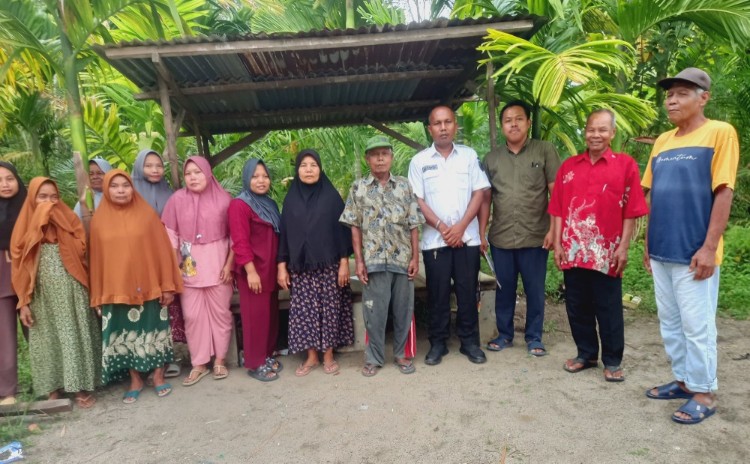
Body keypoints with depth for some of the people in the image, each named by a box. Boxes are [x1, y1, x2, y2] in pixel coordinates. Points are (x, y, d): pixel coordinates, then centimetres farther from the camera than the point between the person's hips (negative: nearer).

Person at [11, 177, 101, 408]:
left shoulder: (69, 219, 3)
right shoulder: (25, 226, 4)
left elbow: (80, 249, -10)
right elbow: (19, 265, 1)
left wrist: (57, 224, -12)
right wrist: (23, 302, -4)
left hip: (70, 292, -1)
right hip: (42, 296, 1)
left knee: (74, 336, 3)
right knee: (47, 339, 8)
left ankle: (82, 387, 12)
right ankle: (53, 390, 19)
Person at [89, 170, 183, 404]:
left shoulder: (147, 214, -2)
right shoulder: (99, 220, 3)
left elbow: (162, 250, -2)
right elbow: (96, 258, 5)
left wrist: (168, 285, -5)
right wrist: (98, 296, 5)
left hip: (149, 287, -1)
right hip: (115, 290, 2)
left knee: (153, 331, 8)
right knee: (126, 335, 10)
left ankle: (158, 376, 24)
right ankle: (135, 381, 25)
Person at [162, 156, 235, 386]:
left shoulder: (223, 198, -3)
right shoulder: (178, 199, -1)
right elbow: (171, 236, 2)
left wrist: (230, 264, -5)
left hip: (218, 266, -1)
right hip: (189, 267, 1)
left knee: (220, 312, 6)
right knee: (192, 316, 5)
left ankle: (220, 360, 21)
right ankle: (199, 364, 18)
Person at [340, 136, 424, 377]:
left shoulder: (404, 185, 5)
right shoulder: (358, 188, 3)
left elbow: (413, 225, 4)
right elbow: (355, 228, 2)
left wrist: (415, 257, -1)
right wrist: (359, 261, -4)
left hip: (402, 258, 2)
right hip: (374, 260, -1)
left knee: (403, 309, 10)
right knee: (374, 311, 6)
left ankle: (401, 354, 27)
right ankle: (374, 358, 21)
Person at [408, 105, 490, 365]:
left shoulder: (469, 156, 6)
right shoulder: (419, 161, 4)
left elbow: (479, 193, 1)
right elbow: (417, 201, -1)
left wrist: (460, 227, -9)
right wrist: (442, 227, -11)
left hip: (467, 237, 1)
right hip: (434, 239, 0)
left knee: (468, 291, 7)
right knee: (437, 293, 6)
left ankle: (470, 341, 20)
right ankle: (438, 343, 18)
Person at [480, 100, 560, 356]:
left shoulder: (545, 150, 0)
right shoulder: (491, 158, 8)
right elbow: (485, 199, 8)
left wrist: (553, 229, -10)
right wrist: (481, 233, 4)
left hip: (535, 237, -2)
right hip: (501, 238, 2)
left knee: (535, 290, 8)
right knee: (504, 289, 12)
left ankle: (534, 337, 24)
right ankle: (504, 334, 28)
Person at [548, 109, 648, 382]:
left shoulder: (625, 165, 0)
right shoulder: (568, 166, 9)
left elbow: (631, 211, -3)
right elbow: (558, 209, 8)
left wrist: (623, 247, -7)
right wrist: (557, 243, 2)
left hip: (607, 253, -3)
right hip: (573, 251, 3)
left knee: (608, 309, 7)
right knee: (577, 306, 12)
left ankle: (612, 361, 21)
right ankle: (586, 354, 28)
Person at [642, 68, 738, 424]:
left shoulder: (720, 133, -7)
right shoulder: (662, 141, 12)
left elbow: (723, 193, -12)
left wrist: (709, 247, -17)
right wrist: (649, 243, 14)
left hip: (693, 253, -7)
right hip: (662, 251, 7)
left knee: (696, 325, 2)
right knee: (670, 322, 15)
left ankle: (704, 392, 17)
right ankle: (683, 380, 30)